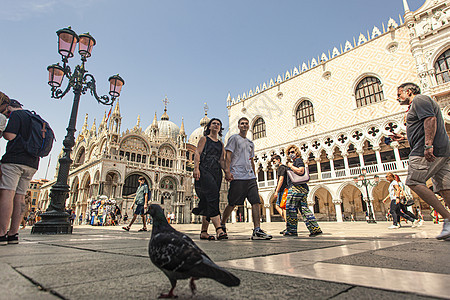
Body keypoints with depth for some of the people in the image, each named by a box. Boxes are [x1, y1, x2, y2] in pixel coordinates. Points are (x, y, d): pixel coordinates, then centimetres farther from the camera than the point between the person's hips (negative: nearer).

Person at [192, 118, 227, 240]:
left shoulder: (221, 144, 24)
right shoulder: (204, 139, 11)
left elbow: (222, 160, 18)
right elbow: (197, 153, -1)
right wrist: (196, 168, -16)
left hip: (217, 172, 5)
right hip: (205, 170, -5)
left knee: (208, 203, 1)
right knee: (213, 195, -23)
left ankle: (203, 232, 7)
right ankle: (219, 229, -29)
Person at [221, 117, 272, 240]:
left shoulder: (251, 143, 24)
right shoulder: (234, 138, 4)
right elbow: (228, 156, -5)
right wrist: (227, 171, -17)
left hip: (250, 177, 6)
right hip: (237, 176, -6)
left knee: (256, 202, -6)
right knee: (232, 204, 0)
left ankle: (257, 230, -5)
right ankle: (222, 225, 20)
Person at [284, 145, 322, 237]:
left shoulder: (298, 160, -4)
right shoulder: (294, 162, 26)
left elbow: (300, 171, -20)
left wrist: (291, 166, -10)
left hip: (296, 187, -10)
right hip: (302, 188, 10)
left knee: (290, 208, -7)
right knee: (304, 209, 8)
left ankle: (292, 230, -3)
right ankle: (315, 228, 6)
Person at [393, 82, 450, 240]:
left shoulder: (419, 99, 0)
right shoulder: (424, 102, 31)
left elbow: (431, 119, -17)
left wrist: (428, 145, -27)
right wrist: (404, 137, 33)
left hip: (426, 151, -10)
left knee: (414, 181, -15)